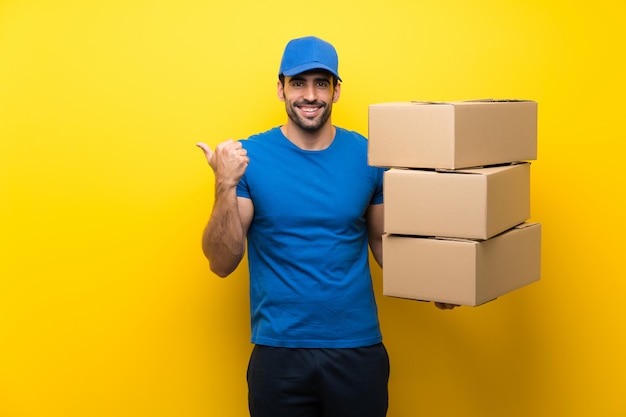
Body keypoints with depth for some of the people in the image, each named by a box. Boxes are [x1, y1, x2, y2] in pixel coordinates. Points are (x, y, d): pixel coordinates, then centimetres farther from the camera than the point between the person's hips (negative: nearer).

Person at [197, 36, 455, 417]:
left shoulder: (367, 156, 0)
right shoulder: (250, 156, -5)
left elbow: (383, 241, 11)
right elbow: (222, 264, -7)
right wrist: (226, 187, -20)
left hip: (359, 348, 2)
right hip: (279, 351, -1)